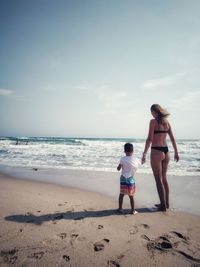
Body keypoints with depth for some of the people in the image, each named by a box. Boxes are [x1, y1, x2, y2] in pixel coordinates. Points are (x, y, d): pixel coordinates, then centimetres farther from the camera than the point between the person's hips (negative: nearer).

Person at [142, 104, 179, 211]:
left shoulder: (153, 121, -10)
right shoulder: (166, 122, 9)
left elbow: (149, 139, -16)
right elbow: (172, 138, 11)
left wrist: (144, 154, -14)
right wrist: (176, 152, 18)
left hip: (156, 151, -7)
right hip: (166, 151, 7)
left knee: (159, 180, 4)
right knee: (164, 178, 18)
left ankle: (163, 205, 12)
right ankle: (166, 203, 29)